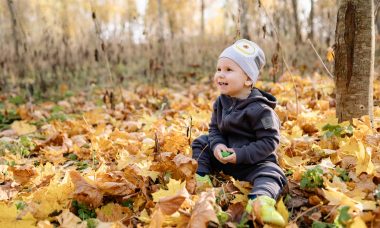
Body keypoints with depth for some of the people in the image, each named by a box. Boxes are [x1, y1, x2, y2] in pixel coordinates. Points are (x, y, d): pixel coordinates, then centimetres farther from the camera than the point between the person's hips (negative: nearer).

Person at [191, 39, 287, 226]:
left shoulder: (260, 109, -23)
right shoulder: (221, 102, -2)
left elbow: (269, 141, -23)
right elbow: (214, 128, 5)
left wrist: (241, 155, -28)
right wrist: (217, 145, -18)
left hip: (254, 160, -6)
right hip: (224, 155, 7)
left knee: (270, 173, -34)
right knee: (200, 142, 7)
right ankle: (201, 176, -2)